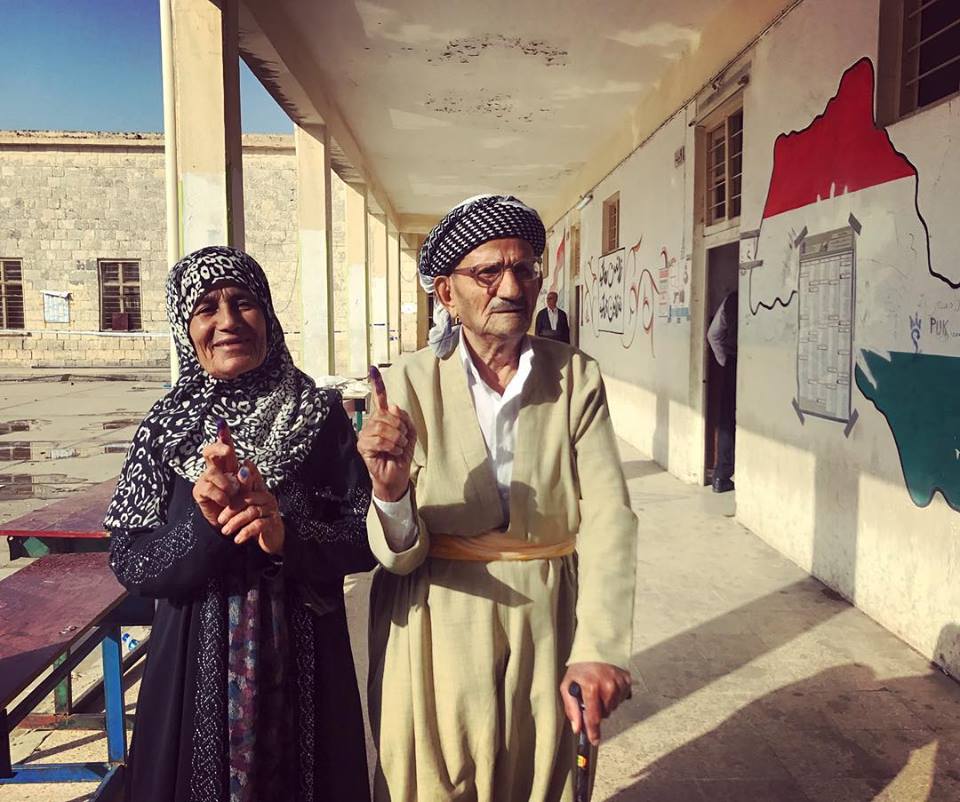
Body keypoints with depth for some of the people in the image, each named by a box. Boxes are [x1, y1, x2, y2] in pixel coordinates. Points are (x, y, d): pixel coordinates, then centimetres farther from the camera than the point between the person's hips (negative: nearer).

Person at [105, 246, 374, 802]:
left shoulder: (319, 413, -6)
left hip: (303, 659, 0)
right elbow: (129, 564, -5)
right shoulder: (168, 425, -3)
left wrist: (287, 537, -24)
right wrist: (201, 524, -22)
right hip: (197, 662, 1)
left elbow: (366, 536, -8)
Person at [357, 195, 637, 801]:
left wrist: (601, 650, -26)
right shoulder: (409, 382, -9)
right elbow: (399, 557, -10)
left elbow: (608, 518, -14)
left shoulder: (577, 377, -6)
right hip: (439, 633, -1)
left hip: (548, 630, 1)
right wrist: (391, 492, -31)